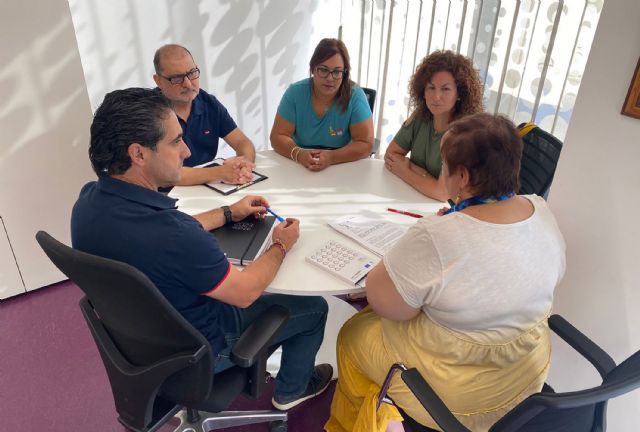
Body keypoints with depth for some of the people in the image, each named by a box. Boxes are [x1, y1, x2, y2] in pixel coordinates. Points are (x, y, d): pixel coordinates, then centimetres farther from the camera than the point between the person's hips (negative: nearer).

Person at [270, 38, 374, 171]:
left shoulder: (355, 96, -10)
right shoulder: (295, 92, -6)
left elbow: (365, 145, -12)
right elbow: (278, 136, -6)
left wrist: (331, 157, -27)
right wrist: (298, 154, -25)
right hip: (298, 167, 0)